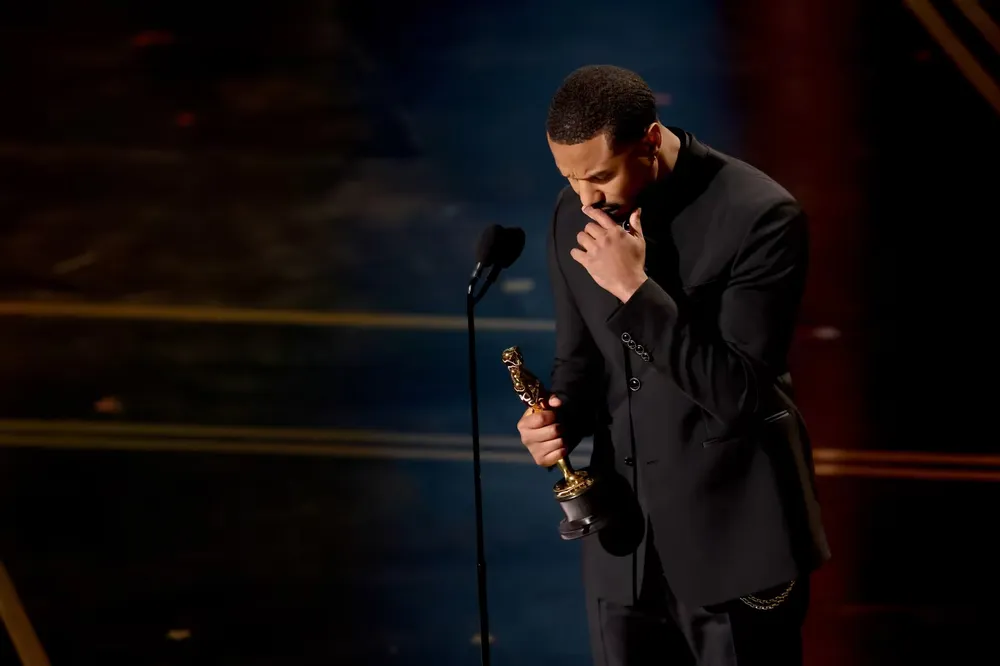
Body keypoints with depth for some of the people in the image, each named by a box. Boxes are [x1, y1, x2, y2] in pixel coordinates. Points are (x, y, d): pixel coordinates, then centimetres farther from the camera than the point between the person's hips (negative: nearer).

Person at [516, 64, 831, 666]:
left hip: (732, 541, -5)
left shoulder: (760, 215, -17)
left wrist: (635, 289, -25)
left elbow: (740, 393, -20)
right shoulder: (575, 214, 3)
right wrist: (561, 420, -8)